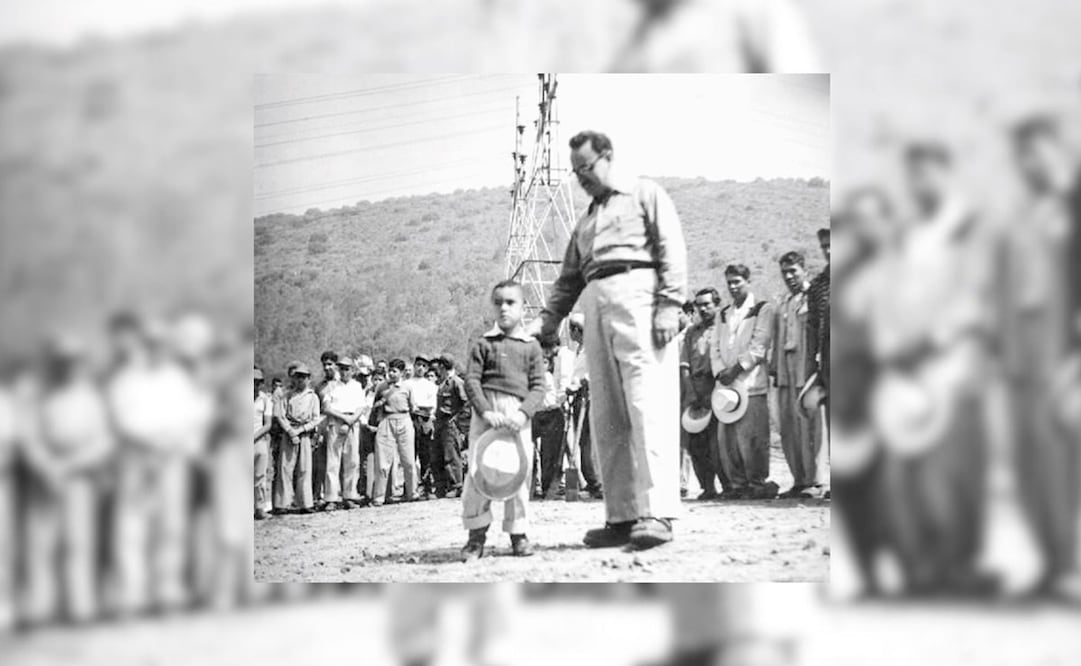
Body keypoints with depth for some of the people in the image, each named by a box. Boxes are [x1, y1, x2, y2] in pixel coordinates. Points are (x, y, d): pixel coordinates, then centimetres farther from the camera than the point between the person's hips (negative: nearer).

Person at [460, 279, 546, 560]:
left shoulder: (531, 347, 11)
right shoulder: (483, 344, 8)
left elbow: (538, 387, 5)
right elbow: (471, 380, 0)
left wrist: (524, 412, -13)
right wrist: (486, 411, -14)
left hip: (517, 414, 1)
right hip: (485, 413, -1)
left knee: (519, 472, -1)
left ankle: (518, 533, 11)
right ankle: (477, 533, -1)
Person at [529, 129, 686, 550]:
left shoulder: (645, 195, 12)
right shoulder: (586, 221, 32)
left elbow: (672, 250, 0)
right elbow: (569, 278, 28)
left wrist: (668, 305, -13)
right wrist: (548, 319, 12)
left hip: (637, 293, -7)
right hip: (596, 304, 7)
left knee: (648, 406, -16)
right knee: (606, 417, -1)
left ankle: (657, 513, -24)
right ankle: (621, 517, -1)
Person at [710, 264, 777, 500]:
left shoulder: (762, 308, 4)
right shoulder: (724, 314, 22)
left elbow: (759, 345, -5)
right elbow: (715, 346, 16)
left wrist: (736, 368, -12)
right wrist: (720, 371, -2)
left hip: (751, 381, -6)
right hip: (727, 383, 6)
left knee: (751, 436, -10)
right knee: (726, 437, 0)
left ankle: (758, 484, -4)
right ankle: (737, 484, 6)